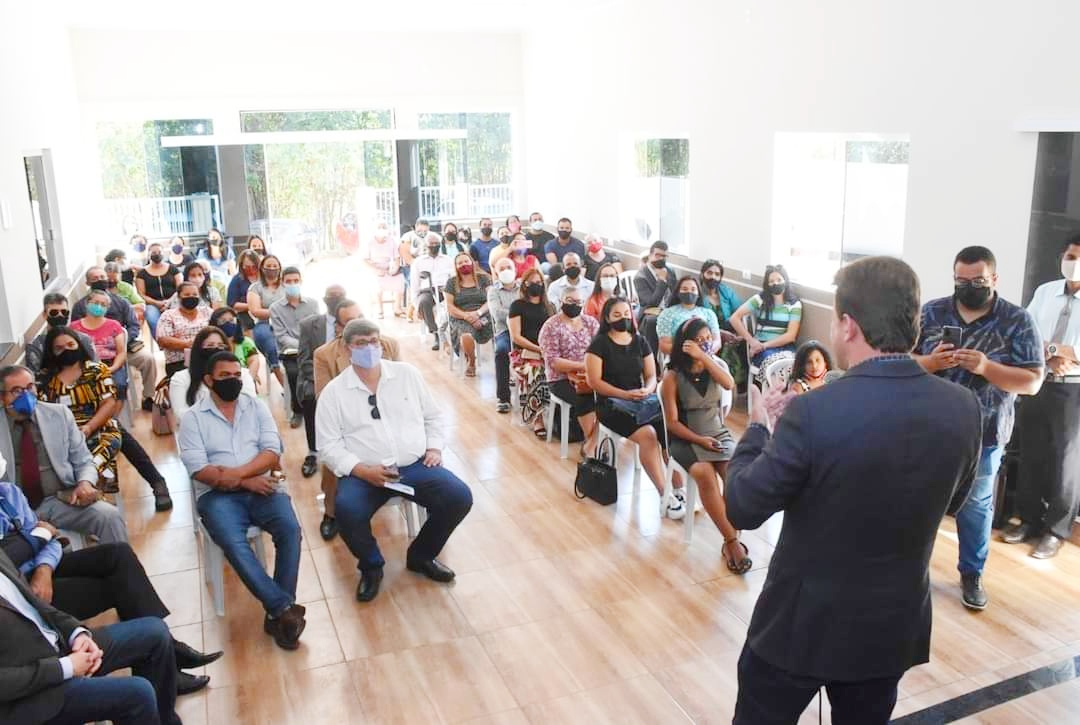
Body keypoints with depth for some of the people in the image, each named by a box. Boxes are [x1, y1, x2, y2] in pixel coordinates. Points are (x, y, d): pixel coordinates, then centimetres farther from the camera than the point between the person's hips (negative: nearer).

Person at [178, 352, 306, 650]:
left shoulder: (256, 407, 11)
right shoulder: (193, 417, 5)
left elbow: (272, 453, 1)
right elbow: (198, 469, -6)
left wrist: (237, 473, -16)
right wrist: (246, 482, -13)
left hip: (261, 486, 2)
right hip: (218, 494, -2)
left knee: (290, 528, -26)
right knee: (233, 542, -32)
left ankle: (278, 612, -19)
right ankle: (285, 607, -28)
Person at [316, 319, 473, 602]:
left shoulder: (407, 373, 9)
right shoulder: (334, 392, 1)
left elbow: (433, 416, 18)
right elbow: (329, 445, -3)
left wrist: (434, 447, 2)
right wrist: (363, 470, -16)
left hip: (415, 465, 3)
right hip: (363, 473, -2)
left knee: (459, 496, -20)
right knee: (347, 511, -33)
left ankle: (421, 555, 8)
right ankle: (371, 566, 0)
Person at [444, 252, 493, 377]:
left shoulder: (483, 278, 13)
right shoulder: (452, 282, 12)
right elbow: (449, 307, 5)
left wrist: (478, 313, -14)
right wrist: (466, 316, -12)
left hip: (483, 316, 1)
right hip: (460, 319, -1)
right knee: (466, 335, -36)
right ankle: (471, 362, -6)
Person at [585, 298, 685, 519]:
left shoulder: (640, 342, 12)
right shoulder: (599, 343, -2)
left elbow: (651, 376, 11)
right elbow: (594, 381, -9)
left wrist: (647, 390, -12)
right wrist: (624, 394, -18)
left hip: (642, 400, 4)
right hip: (612, 404, -4)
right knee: (647, 434, -31)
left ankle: (679, 490, -19)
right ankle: (665, 496, -25)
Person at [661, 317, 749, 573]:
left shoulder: (716, 364, 6)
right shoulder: (673, 377, -6)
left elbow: (729, 384, -17)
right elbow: (672, 422, -7)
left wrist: (704, 356, -21)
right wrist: (700, 440, -18)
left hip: (718, 434, 3)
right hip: (685, 439, -3)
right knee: (704, 474, -33)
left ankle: (729, 542, -17)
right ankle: (733, 541, -26)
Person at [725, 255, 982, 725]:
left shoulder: (814, 413, -28)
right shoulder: (962, 408, -11)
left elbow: (742, 508, -17)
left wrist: (759, 427, -2)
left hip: (803, 621, -4)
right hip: (895, 624, 5)